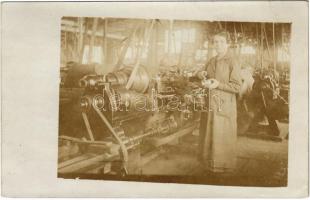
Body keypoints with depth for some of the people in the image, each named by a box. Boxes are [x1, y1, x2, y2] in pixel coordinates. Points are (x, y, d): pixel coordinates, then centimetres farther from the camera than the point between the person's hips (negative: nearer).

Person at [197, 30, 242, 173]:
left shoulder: (232, 62, -10)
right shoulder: (212, 61, 9)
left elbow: (237, 87, -14)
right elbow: (206, 79, 23)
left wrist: (218, 84, -23)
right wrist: (202, 74, 1)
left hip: (224, 104, -6)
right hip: (210, 103, 6)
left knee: (222, 135, 3)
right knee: (209, 133, 13)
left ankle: (224, 164, 20)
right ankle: (209, 160, 30)